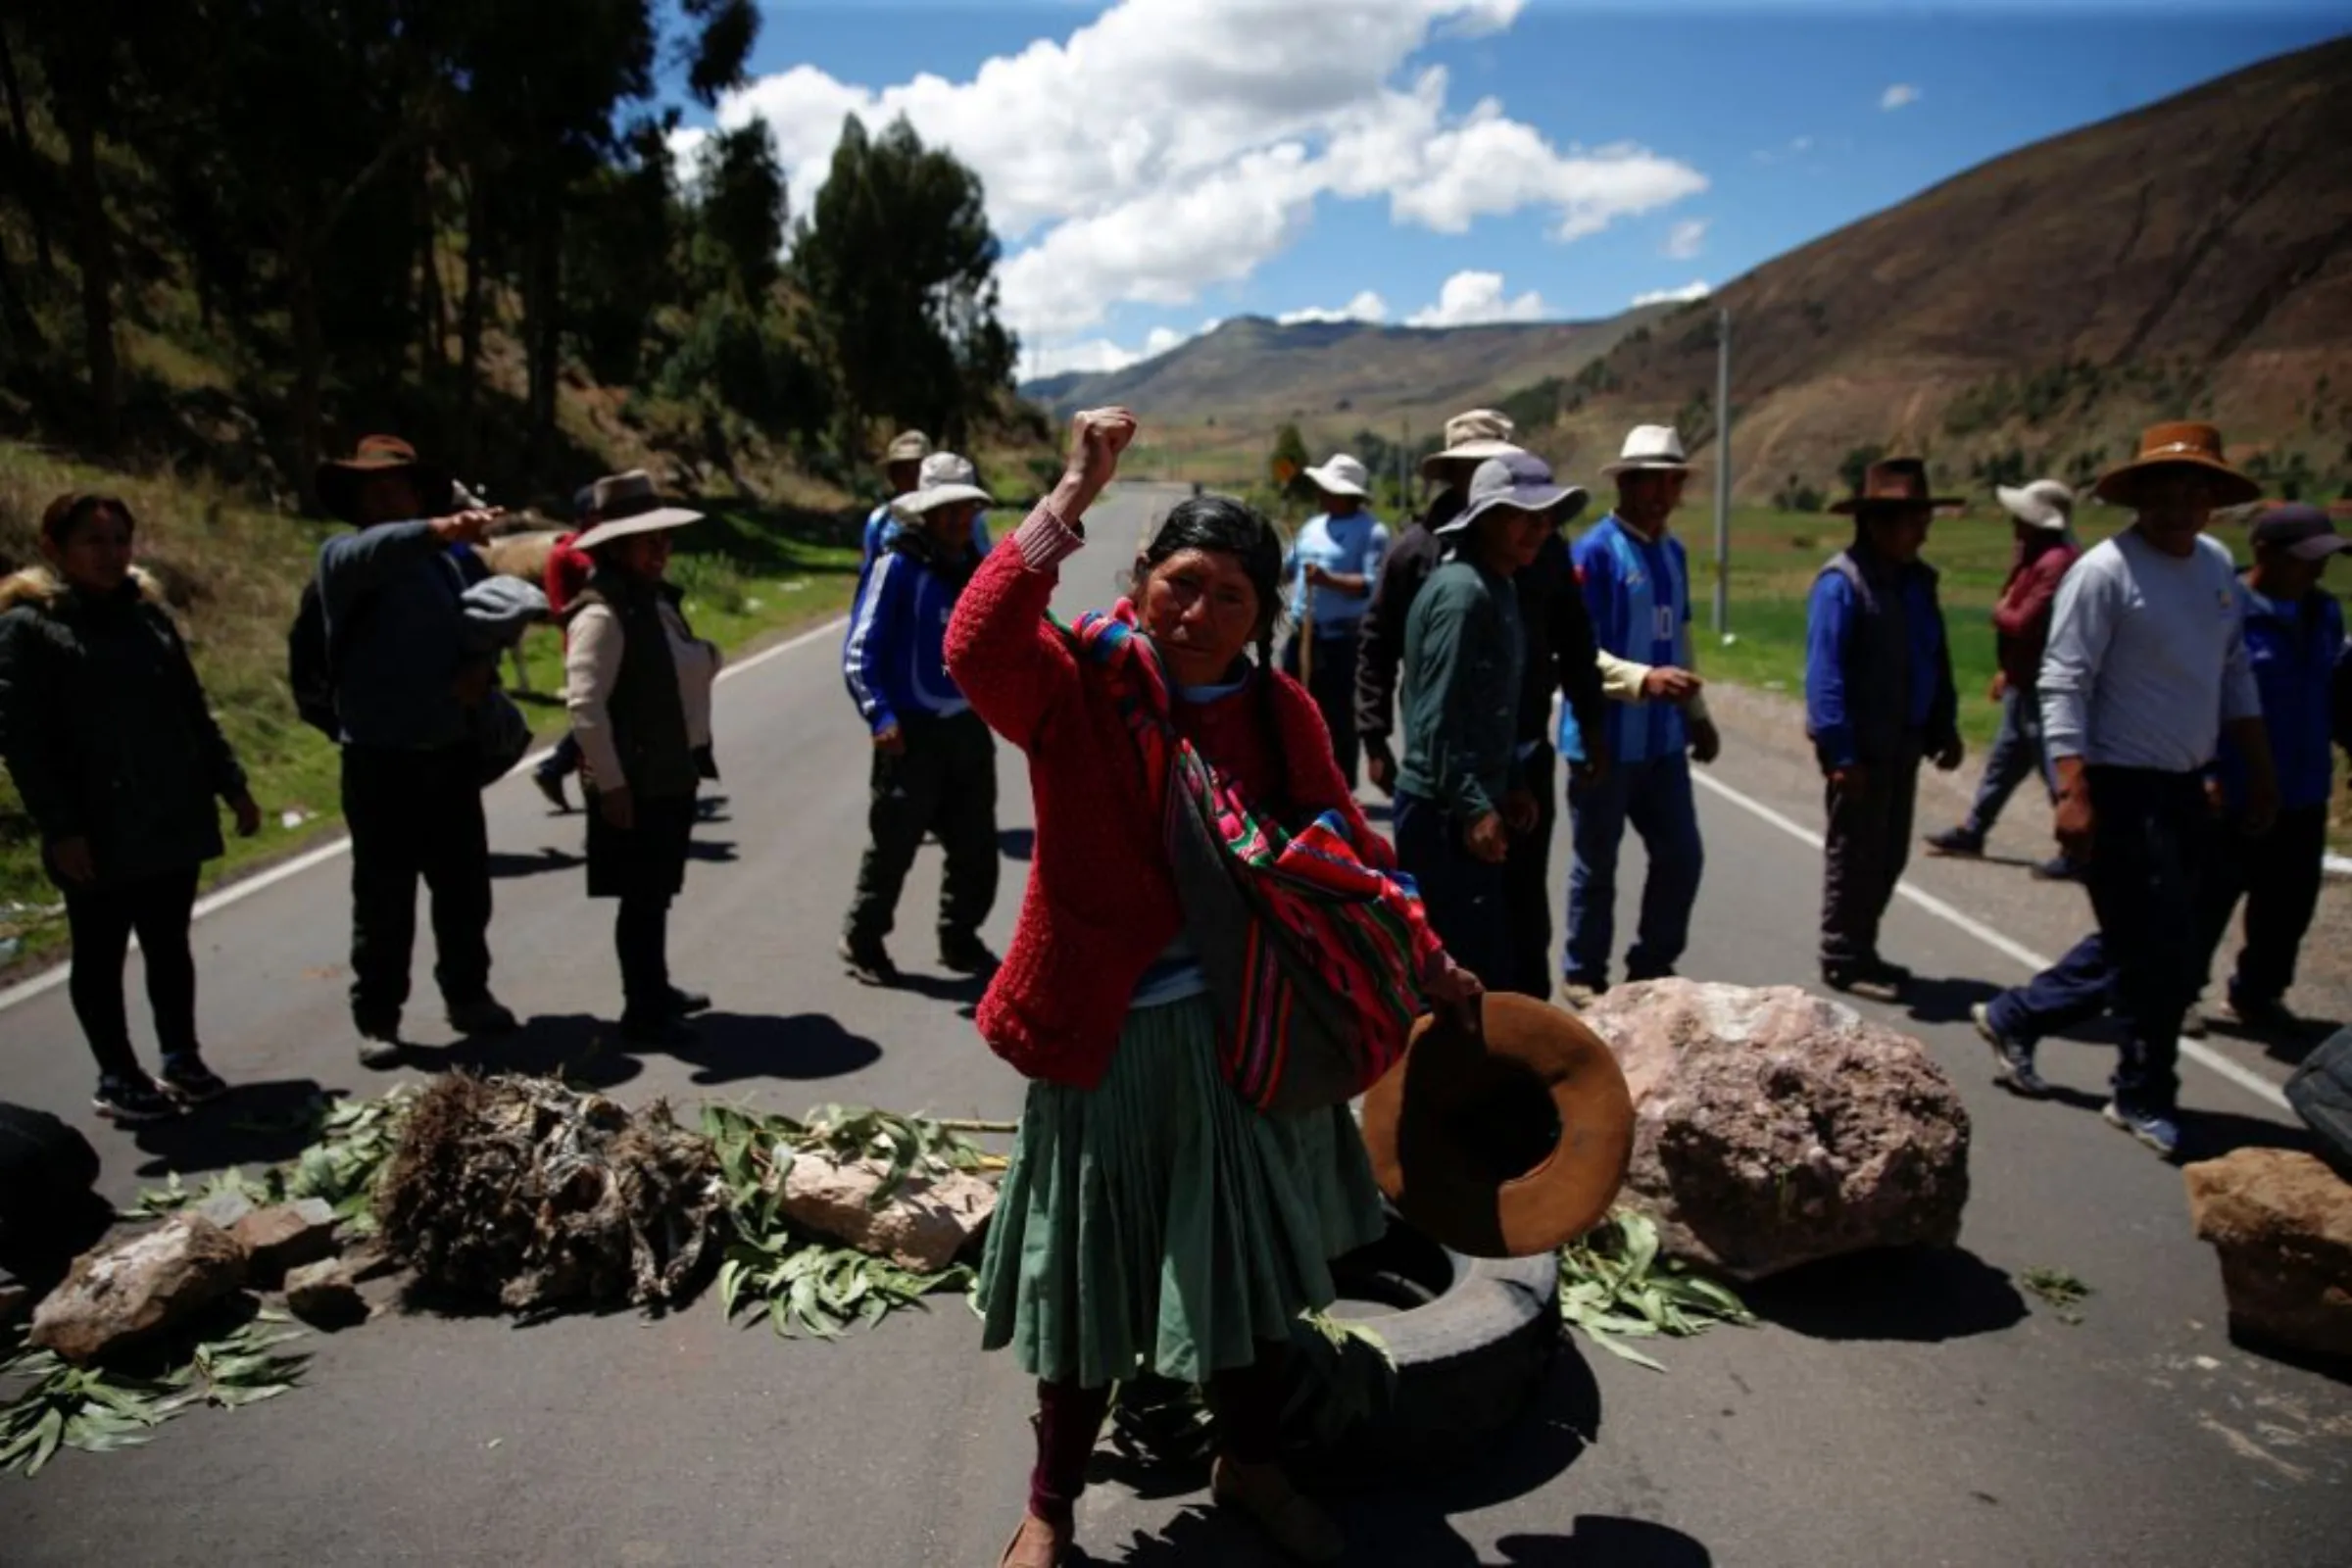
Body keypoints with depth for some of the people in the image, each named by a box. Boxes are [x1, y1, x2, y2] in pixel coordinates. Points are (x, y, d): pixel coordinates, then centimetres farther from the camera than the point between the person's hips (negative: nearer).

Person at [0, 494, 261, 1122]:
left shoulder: (148, 612, 9)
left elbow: (193, 712, 14)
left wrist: (232, 785, 10)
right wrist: (60, 827, -17)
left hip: (172, 820, 5)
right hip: (97, 834, -5)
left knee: (169, 945, 15)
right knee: (101, 954, 8)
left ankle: (181, 1058, 27)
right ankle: (117, 1078, 19)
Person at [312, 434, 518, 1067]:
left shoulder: (457, 558, 8)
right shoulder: (343, 557, -4)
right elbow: (374, 551, -28)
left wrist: (482, 668, -3)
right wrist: (438, 529, -48)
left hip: (452, 751, 4)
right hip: (380, 757, -3)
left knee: (464, 885, 12)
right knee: (384, 895, 3)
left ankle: (468, 995, 28)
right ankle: (377, 1018, 14)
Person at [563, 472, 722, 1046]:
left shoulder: (658, 600, 11)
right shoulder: (602, 614, -18)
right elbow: (585, 704, -24)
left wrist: (705, 660, 6)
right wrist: (610, 782, -23)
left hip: (671, 775, 9)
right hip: (634, 783, -9)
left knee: (658, 893, 20)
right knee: (641, 898, 1)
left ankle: (656, 990, 34)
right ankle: (643, 1013, 12)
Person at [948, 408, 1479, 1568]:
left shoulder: (1278, 712, -1)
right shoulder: (1076, 686, -13)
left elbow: (1346, 846, 9)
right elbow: (976, 646, -34)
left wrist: (1427, 962, 12)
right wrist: (1076, 495, -33)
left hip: (1247, 1030, 4)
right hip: (1106, 1037, -4)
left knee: (1254, 1260, 19)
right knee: (1094, 1278, 12)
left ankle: (1247, 1465, 46)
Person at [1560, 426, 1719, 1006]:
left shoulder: (1673, 551, 12)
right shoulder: (1595, 551, -13)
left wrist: (1696, 712, 20)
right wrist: (1644, 680, -31)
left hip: (1663, 739, 7)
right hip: (1606, 740, -7)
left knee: (1682, 855, 11)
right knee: (1597, 866, 5)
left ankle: (1652, 967, 27)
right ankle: (1583, 975, 21)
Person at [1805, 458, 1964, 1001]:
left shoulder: (1917, 580, 11)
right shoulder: (1842, 582, -15)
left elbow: (1937, 661, 17)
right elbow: (1825, 673, -19)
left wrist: (1945, 729, 11)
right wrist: (1839, 752, -22)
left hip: (1904, 743, 8)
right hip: (1861, 749, -8)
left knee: (1889, 854, 15)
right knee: (1853, 855, 1)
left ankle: (1861, 950, 28)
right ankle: (1842, 961, 12)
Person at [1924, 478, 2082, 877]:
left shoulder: (2058, 562, -21)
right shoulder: (2034, 555, 12)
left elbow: (2024, 623, -27)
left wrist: (1999, 612, -5)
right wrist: (2006, 669, 20)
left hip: (2042, 685, -11)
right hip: (2024, 679, 11)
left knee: (2054, 766, -4)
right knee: (2006, 758, 18)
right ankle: (1972, 831, 29)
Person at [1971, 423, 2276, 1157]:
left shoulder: (2218, 565, 9)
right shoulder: (2106, 571, -14)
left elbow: (2235, 676, 18)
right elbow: (2063, 684, -18)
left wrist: (2261, 770, 16)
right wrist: (2073, 792, -24)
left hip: (2185, 791, 8)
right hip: (2123, 792, -8)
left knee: (2137, 946, 16)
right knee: (2163, 957, -1)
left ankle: (2014, 1018, 32)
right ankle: (2144, 1099, 17)